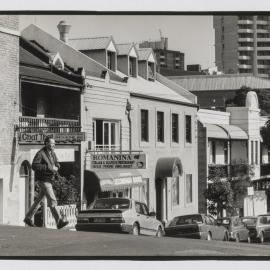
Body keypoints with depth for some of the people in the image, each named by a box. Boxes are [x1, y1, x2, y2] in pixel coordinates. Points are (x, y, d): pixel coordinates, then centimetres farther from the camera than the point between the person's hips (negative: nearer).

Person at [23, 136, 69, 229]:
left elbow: (57, 164, 19)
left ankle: (28, 218, 28)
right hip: (42, 179, -9)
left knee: (38, 200, 16)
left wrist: (56, 168, -7)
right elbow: (34, 166, -24)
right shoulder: (40, 154, -16)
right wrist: (49, 168, -26)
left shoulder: (52, 153, 9)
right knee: (52, 201, -14)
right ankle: (59, 222, -18)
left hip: (49, 180, 9)